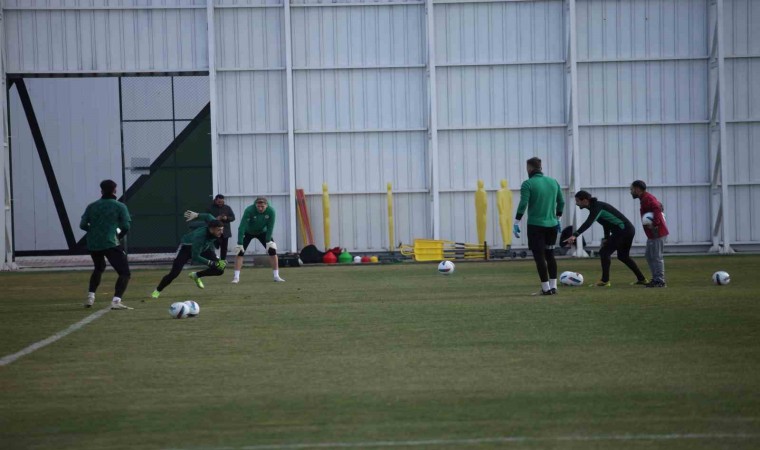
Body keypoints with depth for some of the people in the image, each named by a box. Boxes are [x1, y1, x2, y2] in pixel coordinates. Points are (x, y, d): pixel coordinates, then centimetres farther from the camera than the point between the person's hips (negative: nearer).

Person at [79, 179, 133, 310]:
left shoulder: (92, 206, 10)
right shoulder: (119, 206, 0)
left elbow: (83, 225, 5)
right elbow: (126, 226, -7)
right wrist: (119, 236, 13)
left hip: (92, 244, 5)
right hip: (110, 244, -5)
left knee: (99, 268, 32)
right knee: (124, 273, -2)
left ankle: (90, 297, 25)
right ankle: (116, 301, -21)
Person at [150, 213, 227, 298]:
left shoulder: (214, 223, -28)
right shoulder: (199, 236, -44)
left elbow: (208, 217, -5)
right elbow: (195, 257, -41)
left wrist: (196, 215, 13)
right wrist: (213, 263, -48)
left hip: (204, 248, 6)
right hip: (187, 247, -6)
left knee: (219, 270, -9)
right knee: (174, 273, -17)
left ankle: (196, 276, 16)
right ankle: (157, 291, 7)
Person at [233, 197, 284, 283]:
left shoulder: (271, 211, -28)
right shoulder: (249, 210, -36)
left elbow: (270, 227, -19)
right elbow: (242, 227, -38)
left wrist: (268, 241, -22)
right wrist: (240, 243, -41)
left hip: (263, 232, 2)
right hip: (248, 232, -2)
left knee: (272, 250, -10)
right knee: (240, 251, -16)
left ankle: (276, 276, 0)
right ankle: (236, 277, -10)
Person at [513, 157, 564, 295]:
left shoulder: (528, 184, -8)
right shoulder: (553, 182, 9)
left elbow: (522, 205, -15)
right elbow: (561, 202, 13)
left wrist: (516, 223, -11)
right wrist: (557, 219, 25)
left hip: (535, 226, -5)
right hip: (551, 225, 5)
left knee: (539, 257, -1)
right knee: (550, 255, 14)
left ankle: (546, 288, -4)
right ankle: (553, 286, 12)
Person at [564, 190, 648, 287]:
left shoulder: (597, 207, -19)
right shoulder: (595, 206, 11)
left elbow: (588, 223, -36)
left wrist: (575, 235, -46)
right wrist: (606, 238, 14)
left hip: (623, 231, -10)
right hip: (629, 229, 10)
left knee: (604, 252, -10)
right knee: (623, 256, 22)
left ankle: (605, 281, -8)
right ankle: (641, 279, 29)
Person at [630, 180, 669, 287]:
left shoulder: (647, 199, -16)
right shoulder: (645, 198, 16)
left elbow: (657, 207, -31)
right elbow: (659, 205, 23)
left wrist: (655, 224, -31)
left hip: (657, 233, -11)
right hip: (653, 234, 11)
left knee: (657, 257, -6)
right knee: (649, 256, 16)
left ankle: (660, 281, -2)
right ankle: (655, 279, 20)